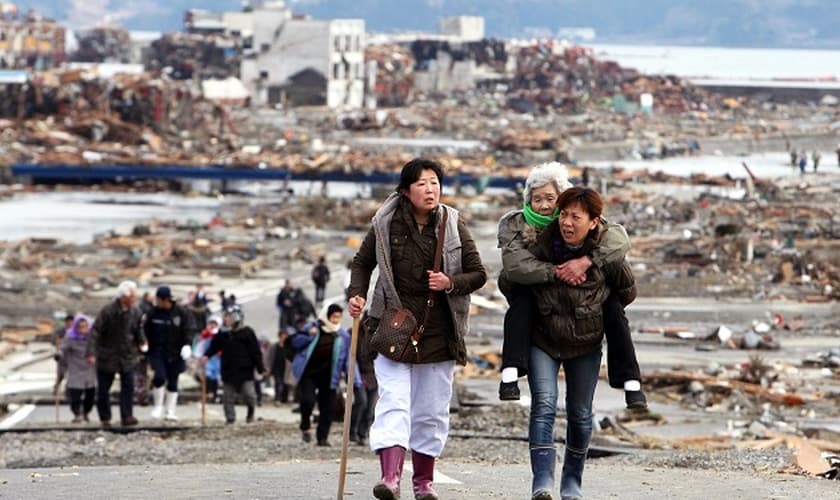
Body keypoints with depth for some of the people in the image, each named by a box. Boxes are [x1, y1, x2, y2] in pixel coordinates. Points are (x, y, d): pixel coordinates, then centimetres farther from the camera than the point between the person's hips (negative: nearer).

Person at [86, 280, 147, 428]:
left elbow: (138, 330, 13)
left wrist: (142, 342, -8)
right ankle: (105, 418, 15)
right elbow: (95, 331, -18)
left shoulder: (135, 312, -3)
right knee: (103, 389, 4)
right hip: (107, 355, -3)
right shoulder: (108, 311, -18)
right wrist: (91, 352, -26)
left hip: (127, 355, 3)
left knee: (128, 386, -5)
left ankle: (126, 416, -2)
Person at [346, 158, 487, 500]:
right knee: (393, 400, -16)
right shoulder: (386, 224, -1)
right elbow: (362, 263, 12)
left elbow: (478, 274, 6)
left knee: (432, 410, 8)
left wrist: (451, 283, -13)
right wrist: (357, 295, -5)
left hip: (439, 330, 2)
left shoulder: (454, 226, 2)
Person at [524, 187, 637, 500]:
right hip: (543, 341, -1)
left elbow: (628, 291, 4)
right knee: (543, 405, -17)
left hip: (586, 344, 1)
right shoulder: (543, 247, -16)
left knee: (580, 414, 10)